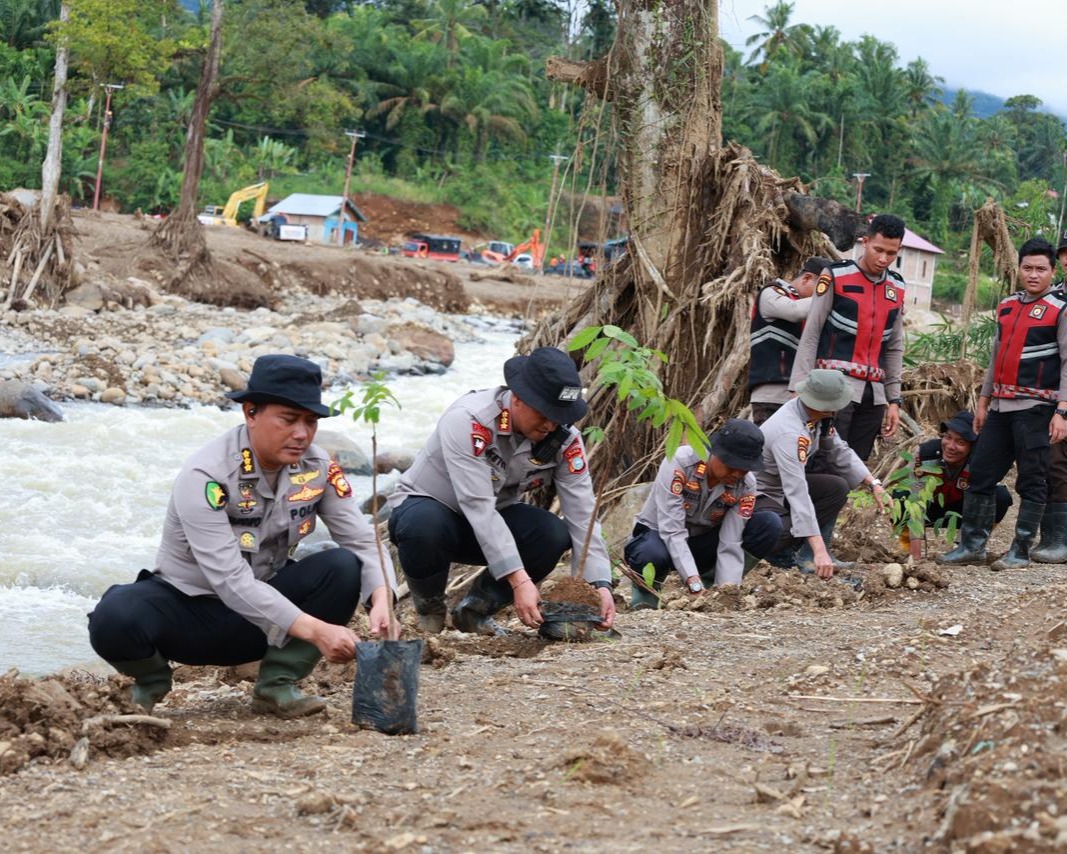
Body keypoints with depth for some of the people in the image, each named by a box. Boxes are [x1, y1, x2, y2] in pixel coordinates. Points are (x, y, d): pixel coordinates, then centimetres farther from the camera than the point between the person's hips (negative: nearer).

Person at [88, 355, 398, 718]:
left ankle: (277, 685, -7)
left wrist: (381, 601, -31)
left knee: (343, 568, -22)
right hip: (189, 605, -4)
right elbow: (230, 580, -32)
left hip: (265, 609, 4)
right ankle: (151, 681, 2)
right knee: (114, 621, -35)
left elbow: (362, 541, -8)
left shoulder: (317, 466, -8)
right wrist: (315, 630, -40)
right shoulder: (205, 476, -25)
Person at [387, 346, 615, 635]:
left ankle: (475, 610, -1)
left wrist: (600, 584, -32)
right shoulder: (467, 420, -33)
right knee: (423, 526, -40)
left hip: (494, 519, 5)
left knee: (554, 535, -24)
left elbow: (581, 514, -19)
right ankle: (429, 609, -7)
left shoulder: (564, 437, -17)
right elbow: (478, 508, -39)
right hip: (425, 508, -5)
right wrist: (519, 580, -46)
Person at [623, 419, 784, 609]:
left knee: (770, 525, -18)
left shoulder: (746, 486, -16)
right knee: (653, 555, -42)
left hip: (703, 543, 4)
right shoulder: (679, 463, -28)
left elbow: (730, 544, -21)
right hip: (661, 538, -4)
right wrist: (694, 583, -42)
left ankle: (709, 582, -6)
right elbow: (672, 531, -32)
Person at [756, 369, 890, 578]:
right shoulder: (789, 433, -34)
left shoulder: (818, 415, -8)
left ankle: (808, 557, -2)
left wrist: (874, 484, -4)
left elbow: (839, 452, 7)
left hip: (781, 485, 10)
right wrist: (819, 551, -42)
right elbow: (798, 495, -38)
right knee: (788, 533, -35)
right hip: (753, 496, -10)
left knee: (837, 488, -3)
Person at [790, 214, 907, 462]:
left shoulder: (897, 288, 12)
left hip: (873, 394, 5)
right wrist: (800, 388, -9)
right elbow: (810, 335, -3)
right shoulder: (836, 276, -2)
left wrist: (894, 400, 13)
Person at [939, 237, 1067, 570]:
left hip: (1035, 409, -7)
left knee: (1031, 482, 0)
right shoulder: (1007, 306, 15)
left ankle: (1020, 552, 5)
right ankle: (972, 545, 14)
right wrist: (983, 402, 19)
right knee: (980, 474, 7)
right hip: (1001, 406, 7)